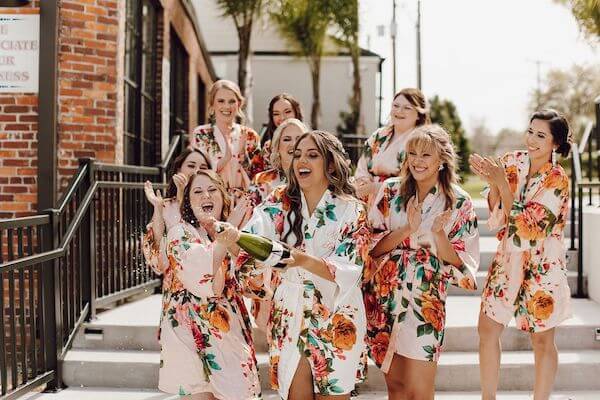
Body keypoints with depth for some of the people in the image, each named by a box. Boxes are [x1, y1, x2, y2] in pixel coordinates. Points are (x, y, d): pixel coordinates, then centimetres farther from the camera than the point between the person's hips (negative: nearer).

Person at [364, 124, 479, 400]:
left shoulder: (459, 203, -3)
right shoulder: (390, 190, 2)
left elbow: (460, 264, -3)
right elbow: (372, 246, -2)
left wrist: (438, 234, -21)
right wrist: (407, 229, -18)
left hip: (425, 303, -2)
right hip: (384, 297, 2)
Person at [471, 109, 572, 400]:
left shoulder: (557, 180, -14)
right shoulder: (512, 163, -1)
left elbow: (527, 227, -20)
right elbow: (497, 219, -1)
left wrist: (502, 183, -24)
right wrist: (491, 183, -17)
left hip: (542, 267, -5)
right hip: (507, 261, 5)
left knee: (542, 340, 7)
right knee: (487, 329, 6)